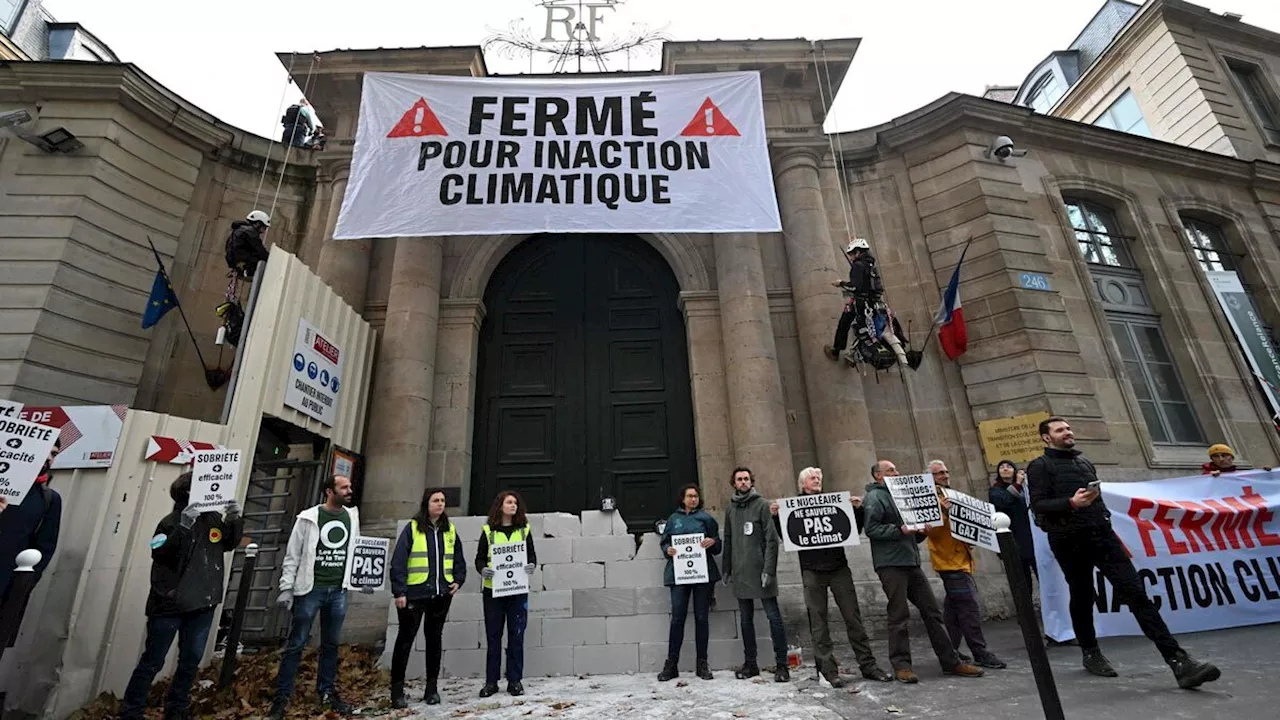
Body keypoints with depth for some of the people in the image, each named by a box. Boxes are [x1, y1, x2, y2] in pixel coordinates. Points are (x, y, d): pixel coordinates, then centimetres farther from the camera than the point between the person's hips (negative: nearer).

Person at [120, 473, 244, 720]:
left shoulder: (213, 519, 1)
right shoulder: (172, 522, -15)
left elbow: (229, 544, 13)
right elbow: (160, 554, -27)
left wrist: (234, 520, -4)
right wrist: (183, 527, -38)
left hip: (203, 605, 6)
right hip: (170, 605, -5)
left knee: (191, 660, 17)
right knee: (152, 662, 7)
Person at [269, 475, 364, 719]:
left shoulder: (351, 516, 5)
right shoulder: (309, 518, -8)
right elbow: (292, 555, -5)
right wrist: (286, 588, -10)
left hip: (339, 591, 4)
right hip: (310, 589, -4)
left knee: (331, 645, 13)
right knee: (296, 645, 5)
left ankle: (327, 693, 25)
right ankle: (282, 696, 19)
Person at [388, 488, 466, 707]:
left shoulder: (449, 530, 8)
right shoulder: (412, 528, -6)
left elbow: (459, 559, 15)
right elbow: (398, 561, -9)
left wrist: (458, 580, 2)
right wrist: (399, 591, -14)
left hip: (441, 595, 4)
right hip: (414, 594, -4)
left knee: (434, 639, 13)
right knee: (405, 640, 5)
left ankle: (432, 688, 24)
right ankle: (397, 690, 18)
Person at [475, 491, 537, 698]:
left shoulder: (524, 530, 8)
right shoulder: (488, 531, 4)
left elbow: (532, 555, 9)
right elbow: (479, 558, 4)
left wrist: (532, 565, -12)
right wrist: (483, 569, -16)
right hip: (492, 589, -1)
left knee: (516, 635, 4)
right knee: (493, 636, 7)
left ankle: (515, 680, 17)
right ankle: (491, 681, 20)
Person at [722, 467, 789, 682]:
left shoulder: (761, 505, -4)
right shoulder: (730, 508, 10)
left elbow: (771, 539, -8)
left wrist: (769, 569, -15)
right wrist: (726, 570, 10)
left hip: (760, 571, -4)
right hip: (740, 573, 5)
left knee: (773, 616, 0)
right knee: (746, 619, 12)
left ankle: (781, 664, 10)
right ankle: (750, 663, 22)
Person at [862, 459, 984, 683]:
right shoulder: (874, 497, -5)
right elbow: (871, 528, -17)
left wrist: (920, 531, 6)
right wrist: (899, 530, -21)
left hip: (911, 562, 8)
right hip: (891, 564, -8)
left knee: (932, 612, 10)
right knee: (899, 617, -2)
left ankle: (950, 661, 19)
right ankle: (901, 665, 7)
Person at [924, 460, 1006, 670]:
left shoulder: (949, 496, 19)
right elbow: (931, 530, -21)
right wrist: (943, 512, -34)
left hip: (960, 560, 9)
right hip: (950, 561, -9)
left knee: (953, 606, 12)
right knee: (969, 607, -8)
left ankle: (951, 650, 19)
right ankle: (980, 653, -2)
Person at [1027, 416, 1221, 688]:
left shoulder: (1084, 462, 19)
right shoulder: (1040, 466, -3)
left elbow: (1097, 499, 25)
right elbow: (1038, 505, -12)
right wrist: (1071, 503, -25)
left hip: (1102, 534, 5)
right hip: (1071, 542, -5)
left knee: (1136, 593, -7)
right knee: (1082, 599, 8)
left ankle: (1178, 660, -8)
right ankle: (1091, 654, 25)